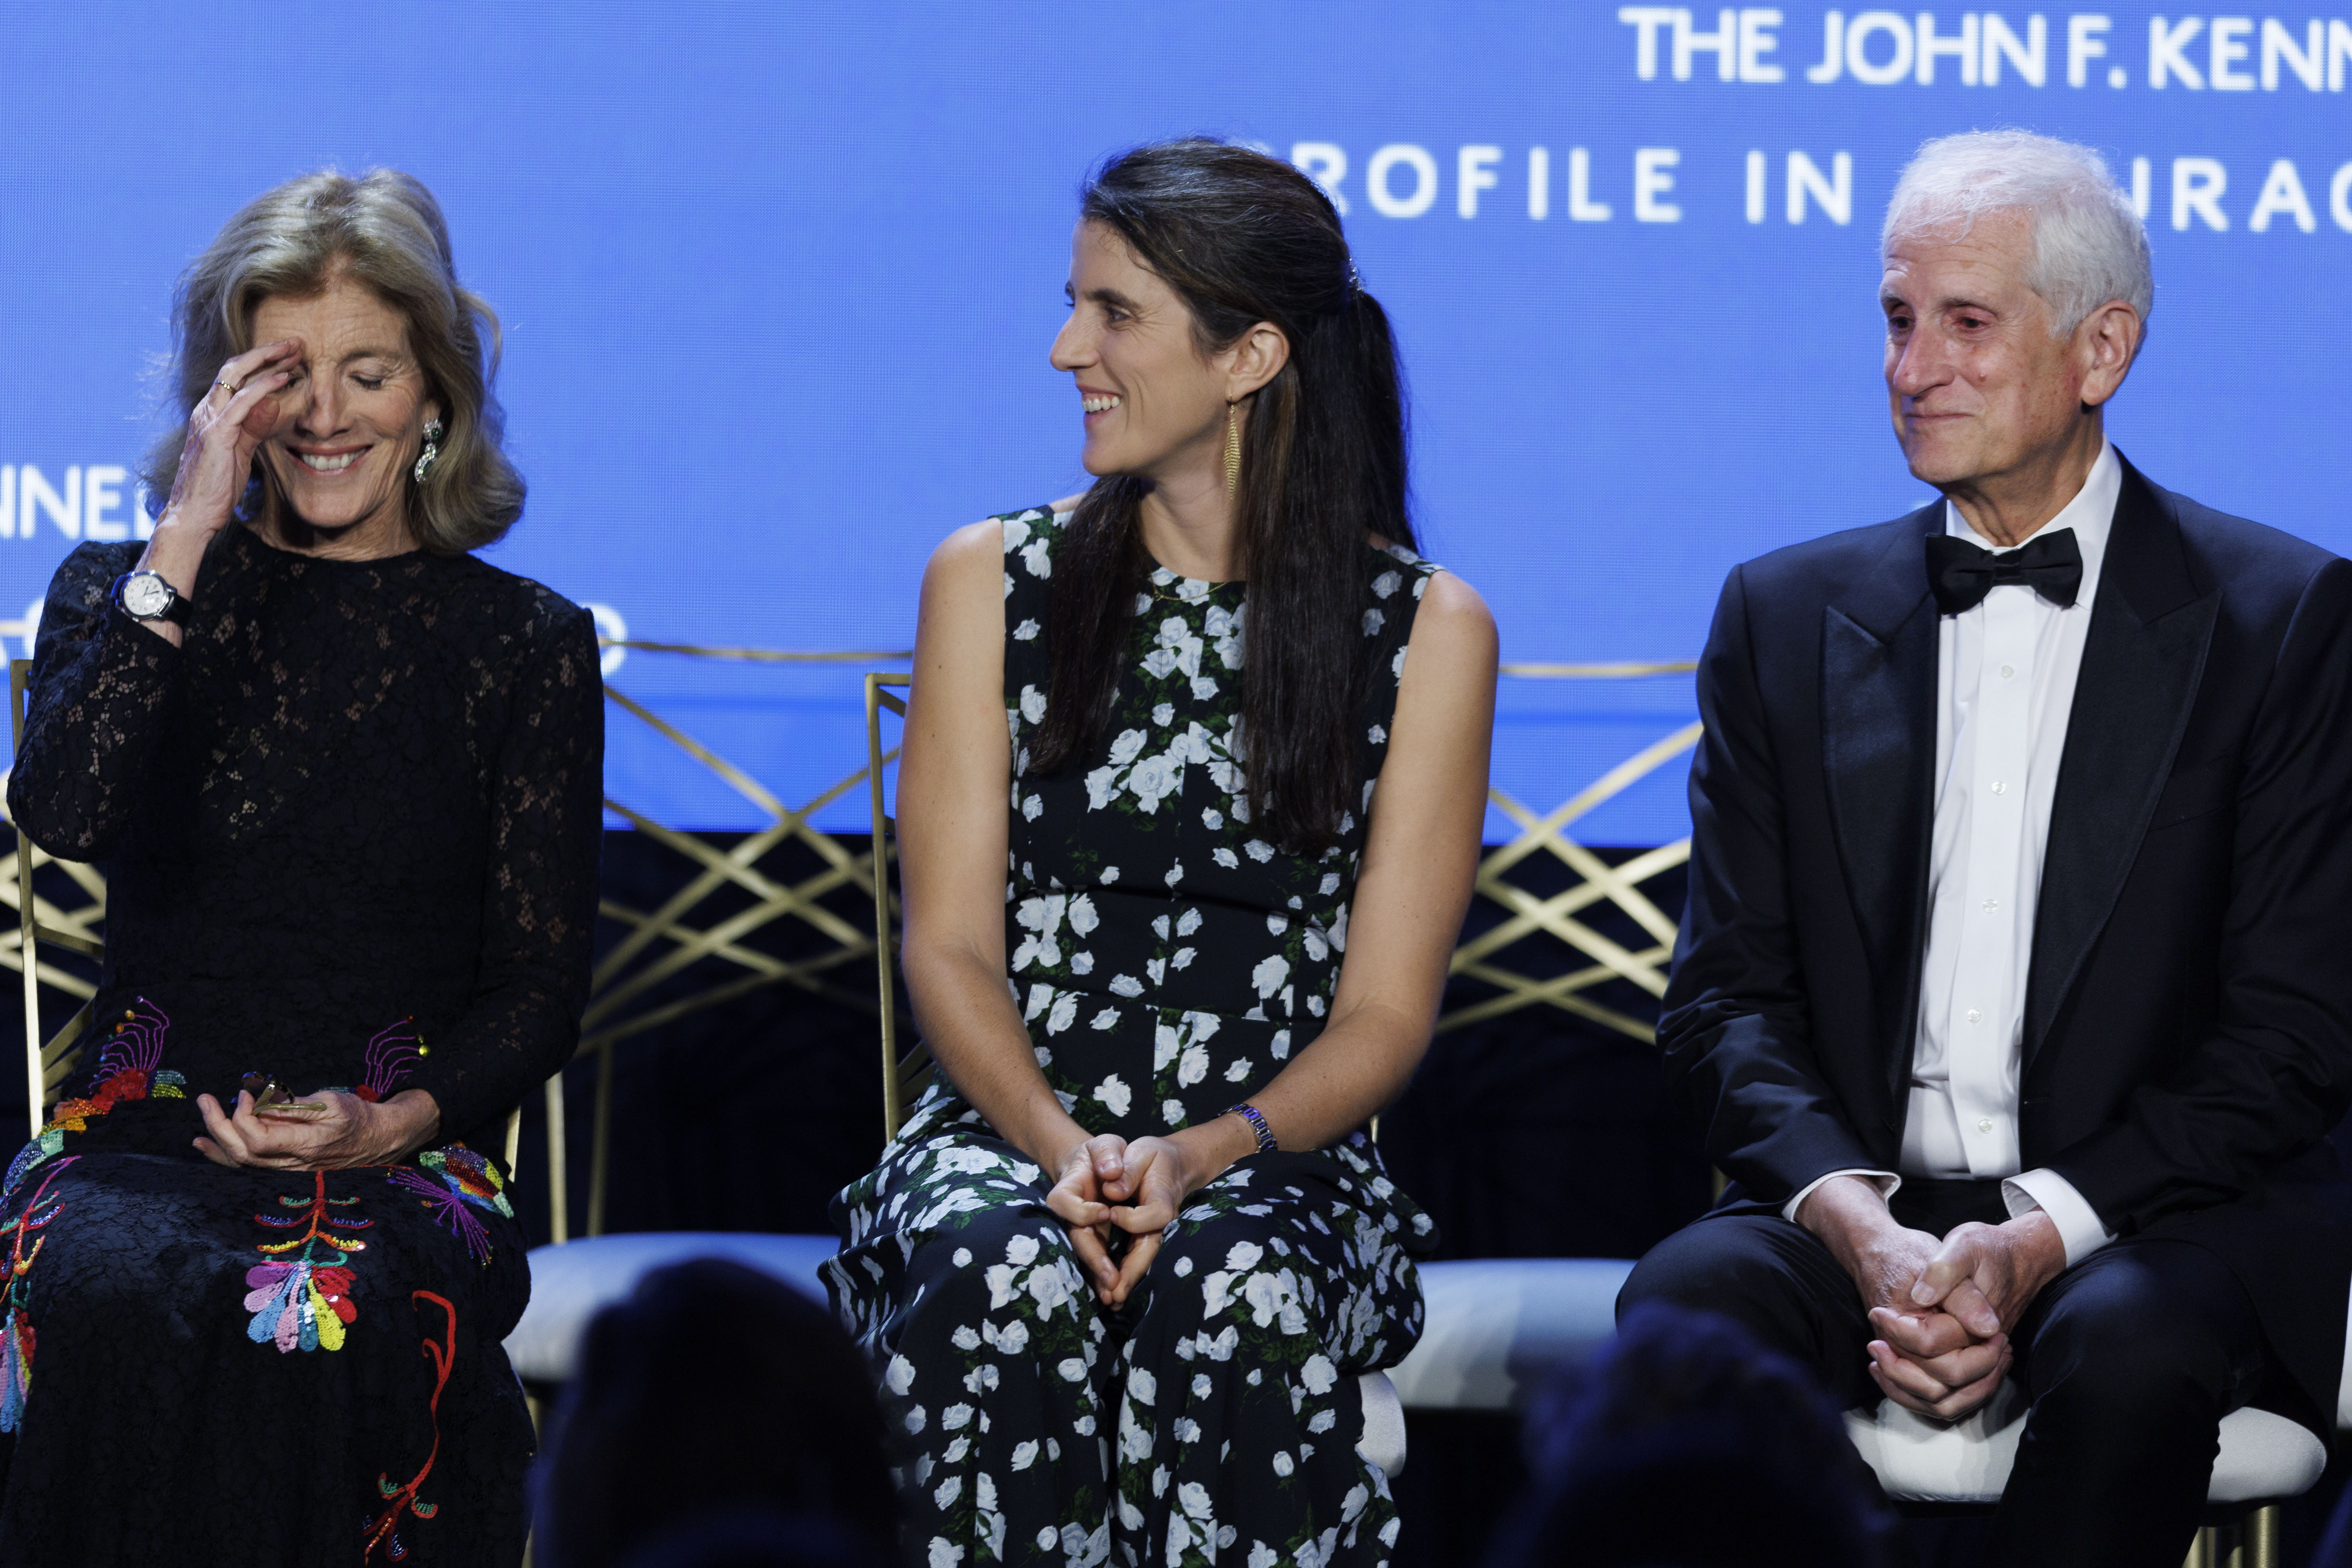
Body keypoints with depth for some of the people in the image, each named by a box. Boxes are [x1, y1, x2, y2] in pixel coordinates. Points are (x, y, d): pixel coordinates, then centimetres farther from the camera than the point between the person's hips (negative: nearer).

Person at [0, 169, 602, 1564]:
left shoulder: (528, 644, 11)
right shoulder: (121, 590, 14)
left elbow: (541, 990, 8)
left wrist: (394, 1122, -12)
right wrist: (187, 542, -8)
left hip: (403, 1154, -1)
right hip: (144, 1134, 1)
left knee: (321, 1321, -35)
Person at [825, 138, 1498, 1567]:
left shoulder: (1427, 632, 4)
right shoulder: (993, 582, 9)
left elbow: (1386, 1009, 1)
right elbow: (952, 942, 4)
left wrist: (1205, 1154, -18)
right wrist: (1060, 1146, -16)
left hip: (1276, 1165, -1)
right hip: (1008, 1135, 1)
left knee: (1238, 1289, -36)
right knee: (1007, 1276, -34)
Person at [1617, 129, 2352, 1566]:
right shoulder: (1787, 615, 12)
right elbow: (1729, 998, 7)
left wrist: (2039, 1239, -18)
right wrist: (1859, 1223, -14)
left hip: (2153, 1225, -2)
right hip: (1859, 1210, 2)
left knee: (2132, 1344, -36)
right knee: (1685, 1301, -30)